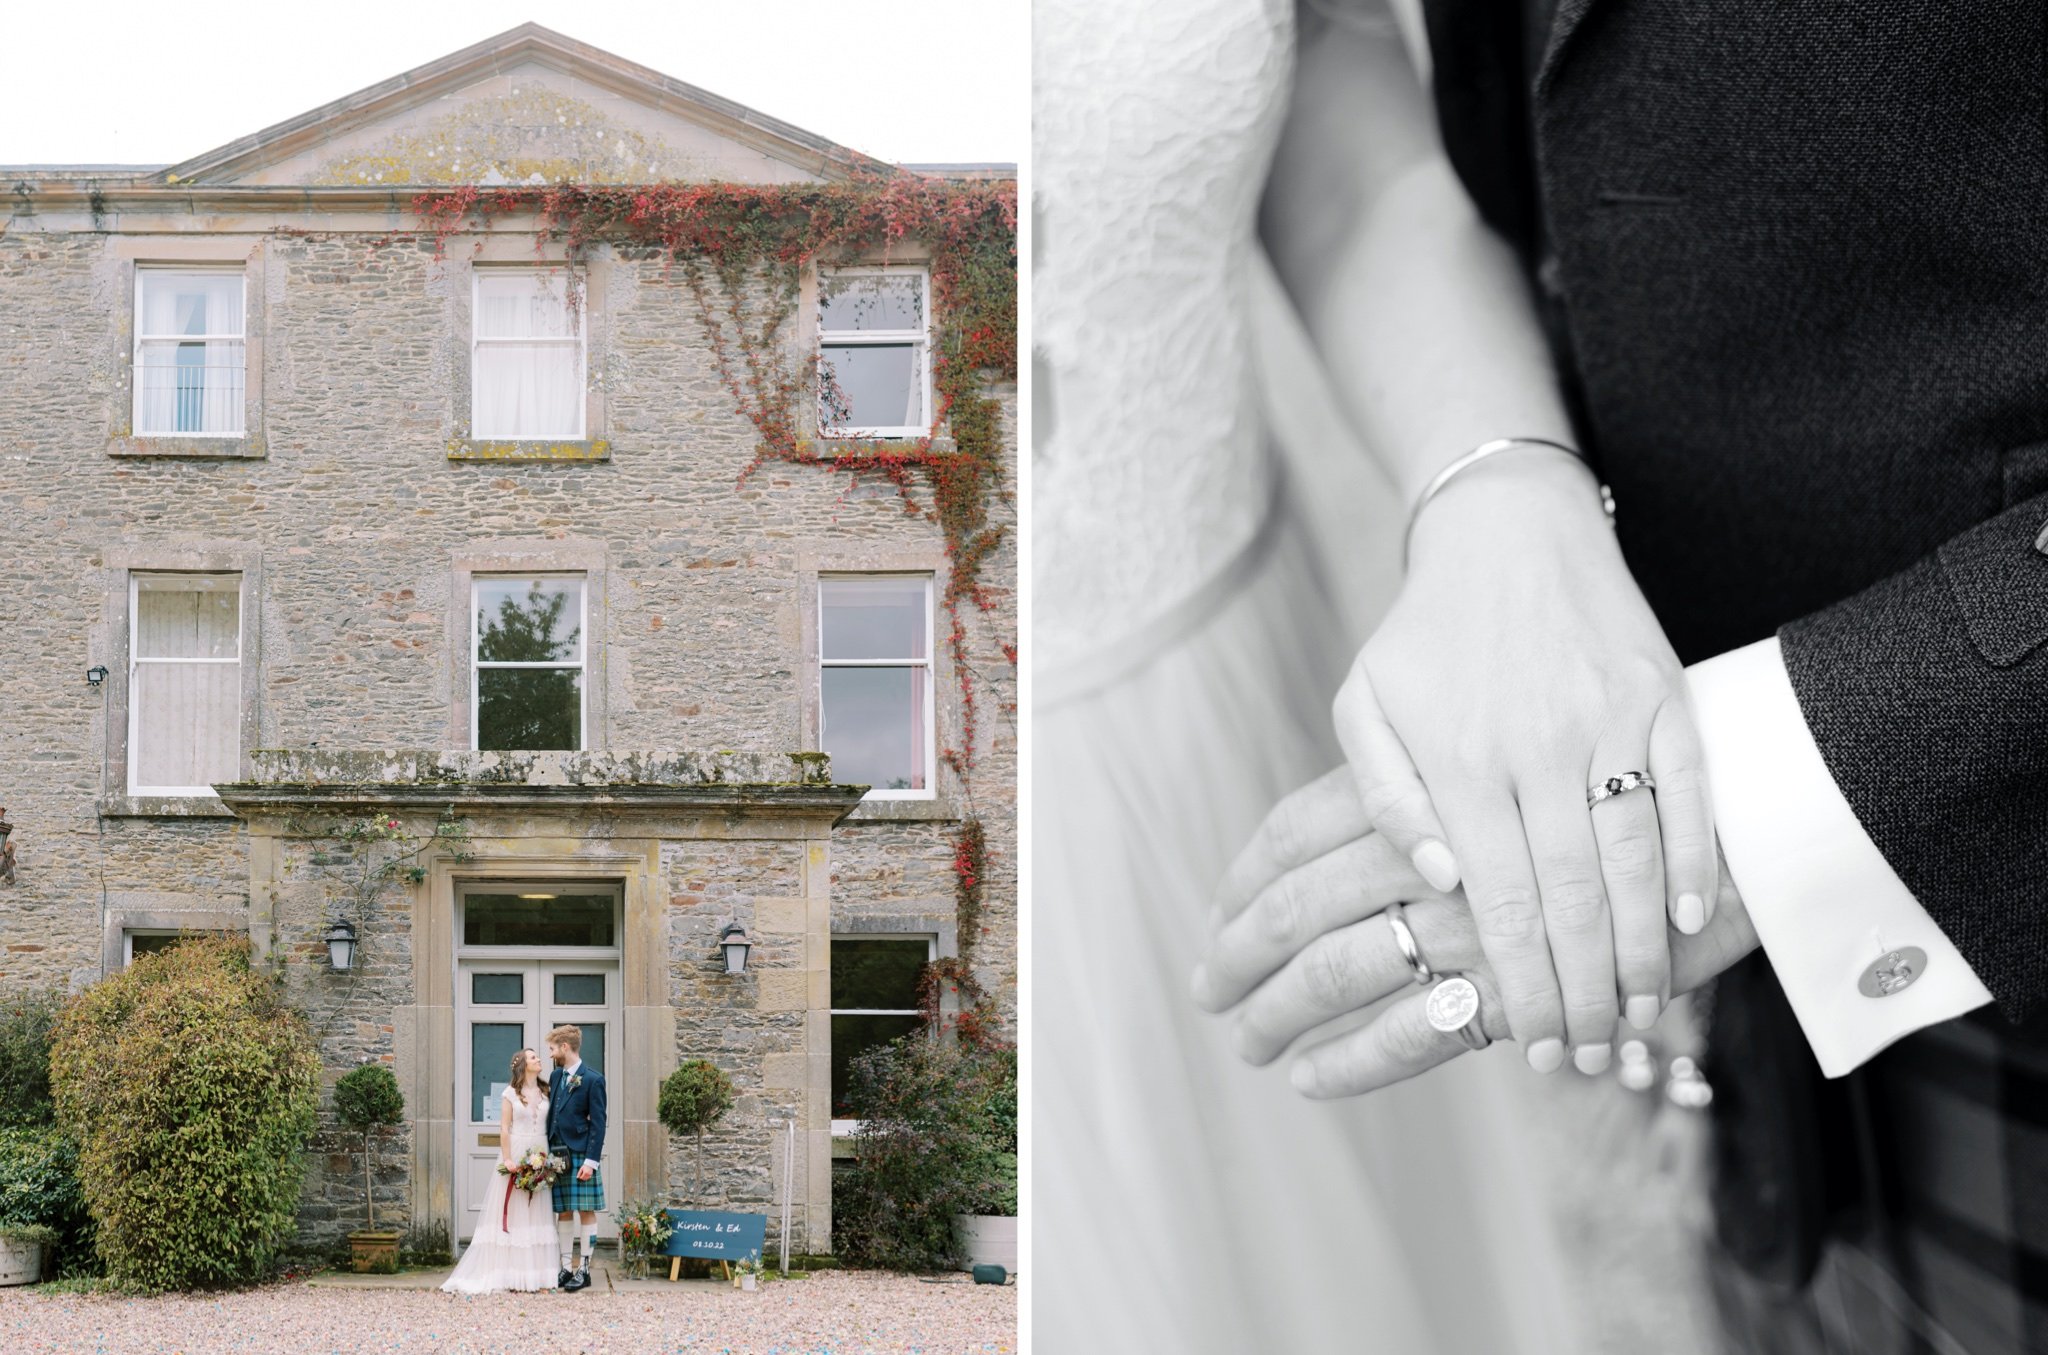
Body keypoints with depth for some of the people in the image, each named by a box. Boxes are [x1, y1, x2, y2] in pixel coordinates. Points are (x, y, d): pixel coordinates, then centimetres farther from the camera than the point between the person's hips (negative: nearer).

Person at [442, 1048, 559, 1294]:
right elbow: (504, 1129, -4)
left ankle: (536, 1272, 3)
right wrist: (507, 1160, -14)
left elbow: (551, 1126, 11)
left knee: (537, 1214, 2)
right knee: (512, 1211, -3)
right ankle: (511, 1273, -2)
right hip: (516, 1153, -4)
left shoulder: (545, 1093, 13)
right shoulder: (510, 1093, 1)